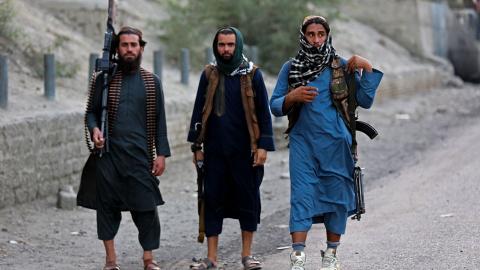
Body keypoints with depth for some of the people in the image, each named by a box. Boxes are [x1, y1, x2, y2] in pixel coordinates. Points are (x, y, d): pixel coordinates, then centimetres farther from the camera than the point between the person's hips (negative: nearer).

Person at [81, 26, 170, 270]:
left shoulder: (152, 82, 8)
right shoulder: (104, 79, 5)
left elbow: (159, 120, 9)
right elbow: (91, 112, 9)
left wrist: (161, 153, 2)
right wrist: (94, 129, -12)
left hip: (140, 154, 0)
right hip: (109, 152, 0)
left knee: (146, 206, -2)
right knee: (107, 204, 2)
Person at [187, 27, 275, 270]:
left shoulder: (252, 74, 2)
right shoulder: (209, 75, 8)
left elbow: (263, 112, 1)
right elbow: (199, 111, 12)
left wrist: (263, 145, -6)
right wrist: (197, 146, 7)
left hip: (245, 150, -2)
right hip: (215, 150, 2)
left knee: (248, 200, 3)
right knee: (212, 200, 2)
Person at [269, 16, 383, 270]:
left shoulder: (342, 67, 6)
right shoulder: (290, 68, 8)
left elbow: (365, 100, 1)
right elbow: (275, 105, 8)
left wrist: (368, 69, -9)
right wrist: (292, 98, -11)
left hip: (336, 143, 0)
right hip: (303, 142, 0)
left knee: (336, 196, 5)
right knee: (301, 195, -10)